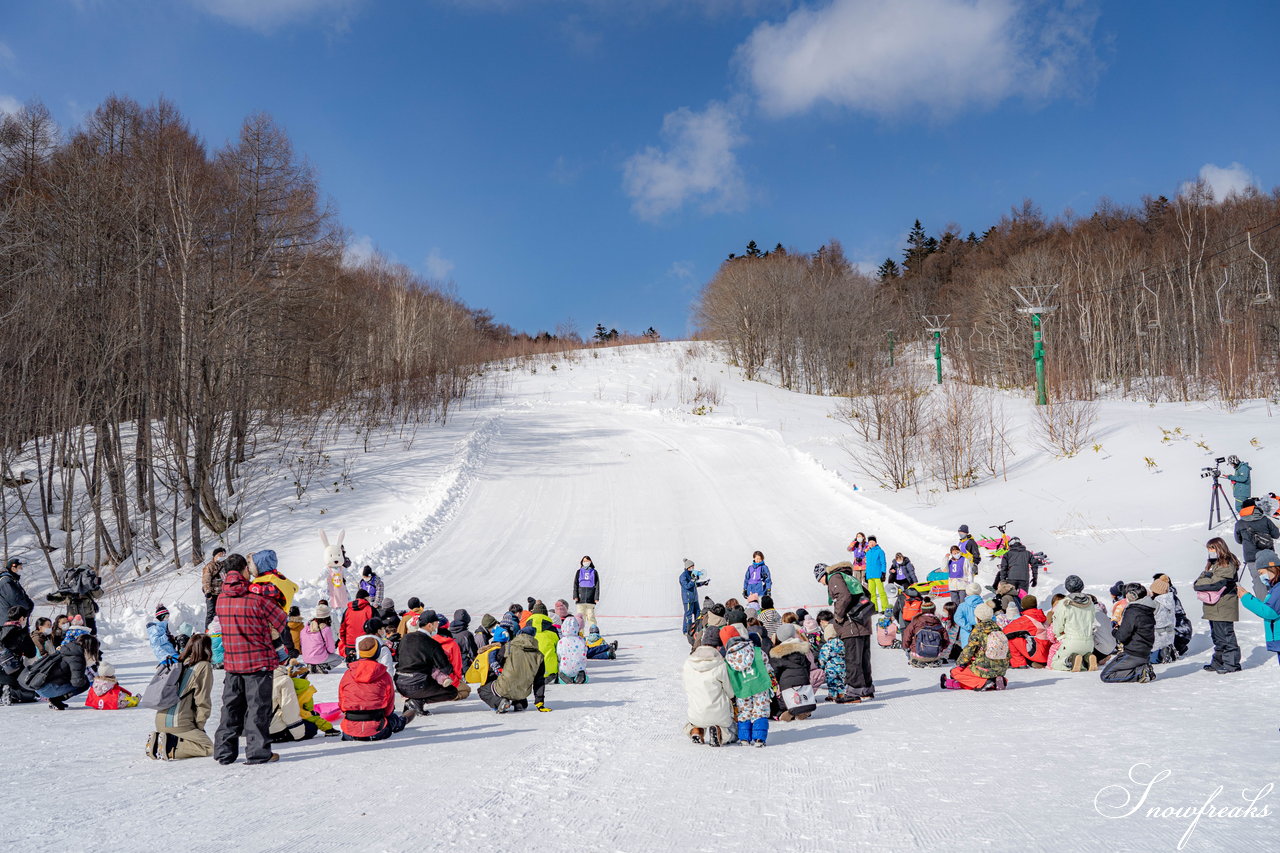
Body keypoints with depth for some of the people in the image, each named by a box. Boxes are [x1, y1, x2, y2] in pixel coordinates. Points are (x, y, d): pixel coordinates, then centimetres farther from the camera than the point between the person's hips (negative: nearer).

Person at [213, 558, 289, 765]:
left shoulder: (221, 599, -1)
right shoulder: (257, 600, -15)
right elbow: (283, 623, -6)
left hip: (231, 663, 5)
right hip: (259, 662, -5)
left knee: (231, 707, 14)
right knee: (258, 707, 2)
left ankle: (224, 751, 18)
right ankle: (258, 752, 3)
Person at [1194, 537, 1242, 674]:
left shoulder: (1227, 565, -13)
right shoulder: (1213, 564, 19)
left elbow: (1215, 583, -21)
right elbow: (1203, 577, 14)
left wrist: (1198, 585, -11)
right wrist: (1200, 583, -8)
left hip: (1223, 608, -10)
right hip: (1213, 608, 10)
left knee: (1225, 635, -5)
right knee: (1217, 637, 16)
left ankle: (1231, 664, 3)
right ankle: (1218, 662, 24)